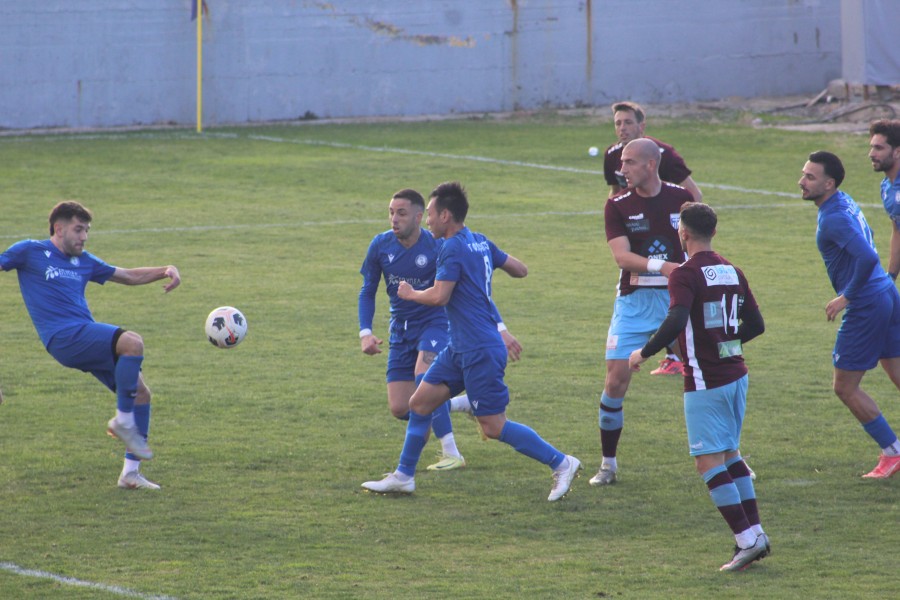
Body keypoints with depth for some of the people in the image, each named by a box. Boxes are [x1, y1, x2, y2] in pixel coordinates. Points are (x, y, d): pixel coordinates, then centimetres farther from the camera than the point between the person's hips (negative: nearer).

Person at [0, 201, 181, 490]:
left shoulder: (83, 261, 21)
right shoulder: (30, 252, 4)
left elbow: (130, 276, 27)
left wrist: (166, 271, 13)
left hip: (89, 341, 8)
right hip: (63, 336, -8)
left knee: (141, 392, 1)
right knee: (132, 342, -29)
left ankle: (131, 473, 7)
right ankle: (123, 421, -17)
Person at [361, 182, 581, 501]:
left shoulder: (453, 249, -16)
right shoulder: (481, 243, 10)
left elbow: (439, 296, -22)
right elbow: (520, 270, 17)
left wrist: (410, 293, -3)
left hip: (480, 352, -10)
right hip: (461, 348, 10)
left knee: (494, 427, -7)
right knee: (419, 403, 10)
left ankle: (561, 463, 0)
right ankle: (403, 476, 17)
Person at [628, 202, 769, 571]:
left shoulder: (685, 275, -13)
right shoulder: (732, 272, 9)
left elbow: (676, 322, -27)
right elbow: (756, 324, 13)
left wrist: (643, 353, -15)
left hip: (705, 381, -7)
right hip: (736, 374, 7)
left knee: (709, 462, -5)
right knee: (730, 454, 18)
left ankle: (747, 538, -13)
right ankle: (754, 531, 14)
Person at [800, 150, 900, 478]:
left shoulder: (833, 219, -21)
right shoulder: (845, 203, 9)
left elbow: (867, 257, -33)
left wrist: (847, 297, -21)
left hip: (865, 306, -10)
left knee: (845, 387, 1)